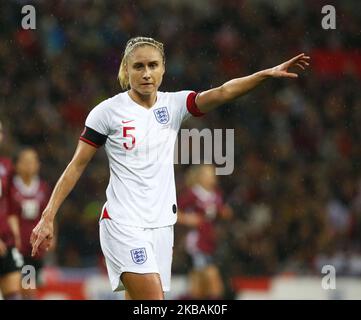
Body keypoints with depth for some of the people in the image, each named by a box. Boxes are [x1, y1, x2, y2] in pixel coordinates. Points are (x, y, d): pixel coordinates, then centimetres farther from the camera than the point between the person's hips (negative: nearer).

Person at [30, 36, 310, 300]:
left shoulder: (173, 104, 5)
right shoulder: (108, 111, -4)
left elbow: (222, 93, -10)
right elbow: (77, 166, -1)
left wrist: (266, 74, -25)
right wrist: (48, 217, -6)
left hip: (161, 223, 5)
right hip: (124, 224, -5)